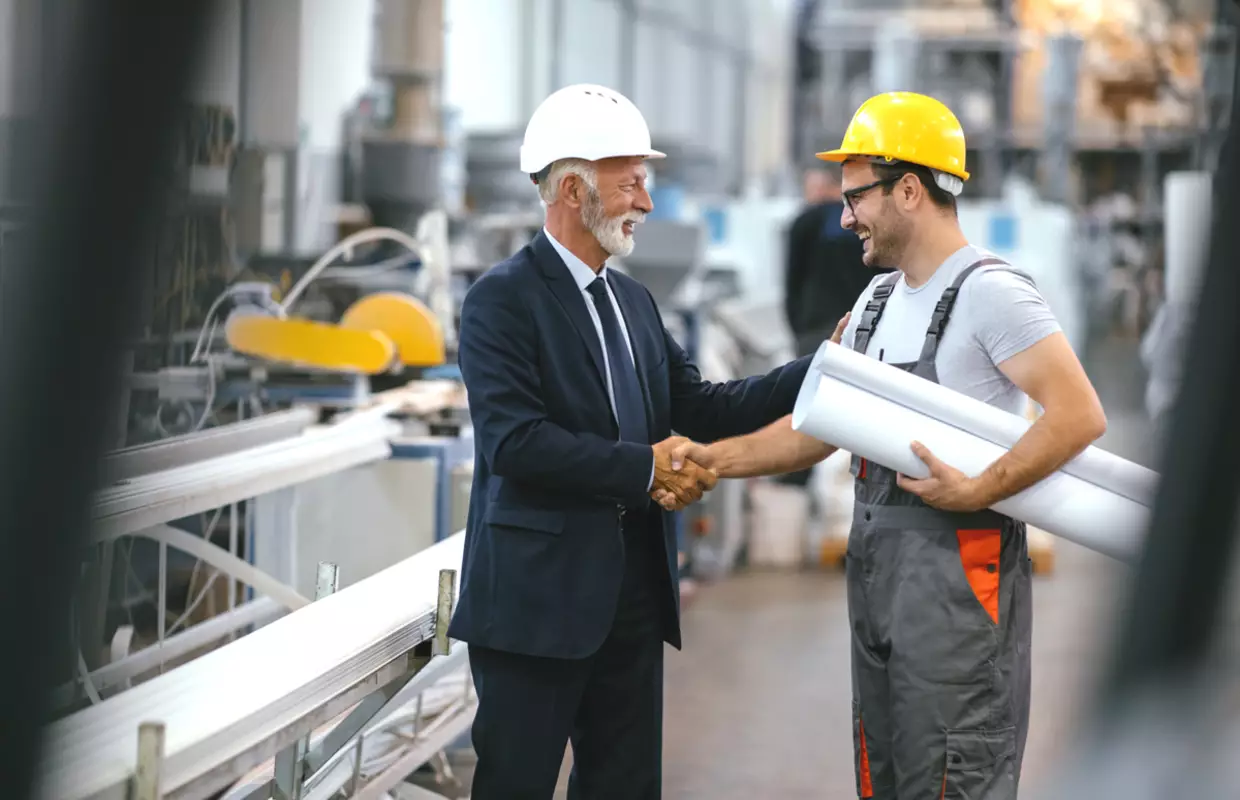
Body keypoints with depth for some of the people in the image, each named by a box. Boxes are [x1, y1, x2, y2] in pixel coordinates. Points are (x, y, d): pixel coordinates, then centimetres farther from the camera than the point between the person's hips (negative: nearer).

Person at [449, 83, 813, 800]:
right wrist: (646, 468, -17)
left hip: (633, 593, 8)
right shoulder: (502, 299, -10)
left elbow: (702, 407, 10)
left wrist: (821, 369, 1)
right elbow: (516, 441, -20)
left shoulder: (634, 301, 15)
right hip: (540, 598, -8)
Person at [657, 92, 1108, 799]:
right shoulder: (878, 299, 15)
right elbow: (818, 429, 16)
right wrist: (718, 459, 4)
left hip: (958, 573, -9)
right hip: (875, 567, 9)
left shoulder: (988, 290, -13)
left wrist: (978, 491, -23)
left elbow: (1081, 416, -21)